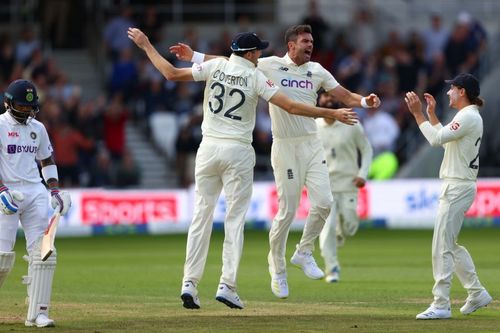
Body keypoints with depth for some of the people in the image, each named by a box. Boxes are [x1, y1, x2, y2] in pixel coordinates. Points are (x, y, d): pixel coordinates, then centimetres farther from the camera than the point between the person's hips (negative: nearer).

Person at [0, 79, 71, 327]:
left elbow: (47, 160, 23)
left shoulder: (37, 128, 14)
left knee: (43, 253, -6)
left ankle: (37, 313, -5)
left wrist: (55, 189, 11)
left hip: (35, 193, 5)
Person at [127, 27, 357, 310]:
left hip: (209, 148, 3)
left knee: (202, 214, 6)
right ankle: (227, 286, -6)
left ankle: (190, 283, -1)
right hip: (238, 151, -3)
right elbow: (291, 107, -11)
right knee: (235, 218, 2)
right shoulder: (255, 77, -6)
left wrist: (146, 45, 10)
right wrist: (332, 114, -6)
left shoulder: (215, 66, 0)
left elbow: (171, 73, -2)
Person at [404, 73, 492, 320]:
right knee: (449, 244, 17)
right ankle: (477, 293, 21)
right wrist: (431, 114, 24)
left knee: (442, 246, -10)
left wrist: (418, 114, -17)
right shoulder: (468, 117, 17)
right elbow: (444, 138, 27)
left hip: (458, 188, -11)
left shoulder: (468, 117, -15)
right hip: (455, 186, 11)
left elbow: (437, 139, -22)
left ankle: (441, 305, -10)